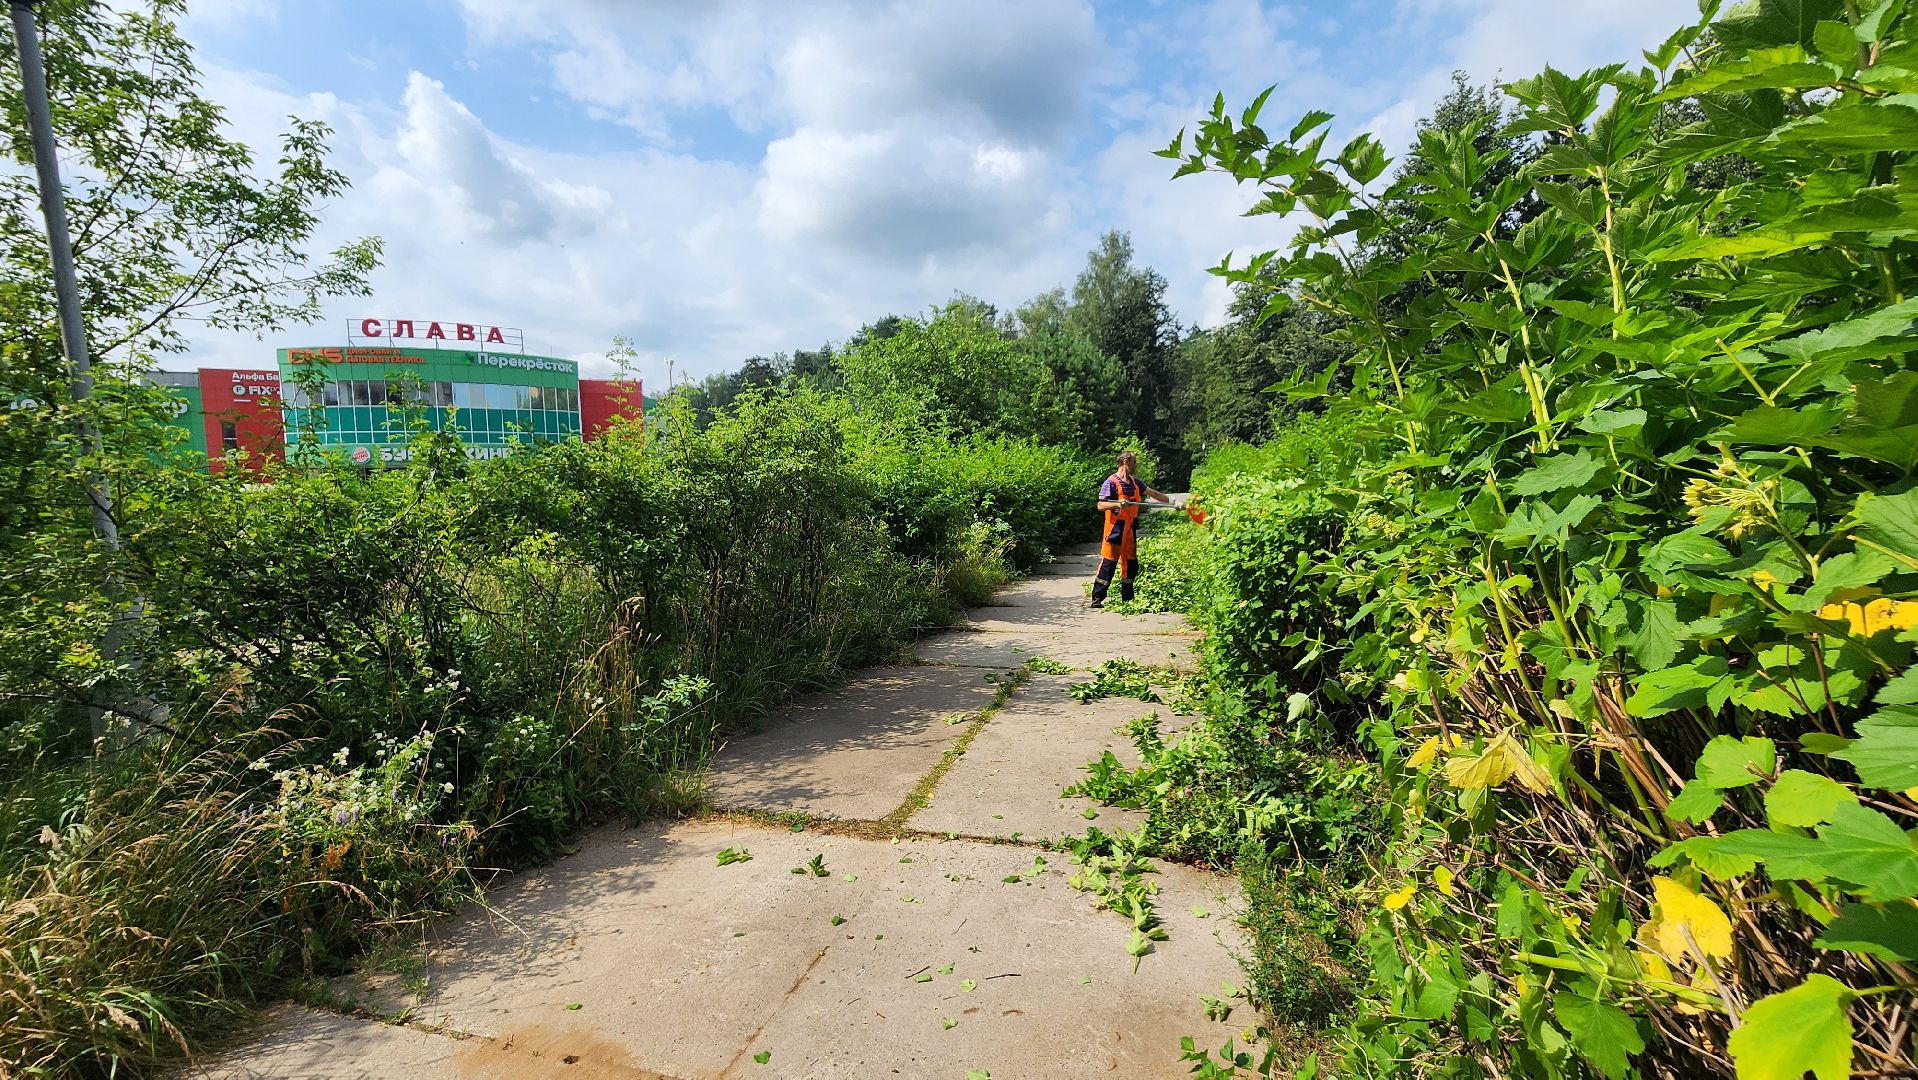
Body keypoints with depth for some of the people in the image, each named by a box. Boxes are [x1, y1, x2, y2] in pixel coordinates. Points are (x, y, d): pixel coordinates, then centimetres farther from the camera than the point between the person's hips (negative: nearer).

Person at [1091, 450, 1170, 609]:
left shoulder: (1135, 482, 13)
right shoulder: (1111, 482, -10)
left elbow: (1154, 494, 18)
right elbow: (1100, 505, -16)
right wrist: (1118, 504, -32)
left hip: (1130, 528, 8)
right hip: (1115, 528, -8)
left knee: (1131, 564, 11)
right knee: (1108, 563, -8)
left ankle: (1127, 598, 22)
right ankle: (1097, 599, -3)